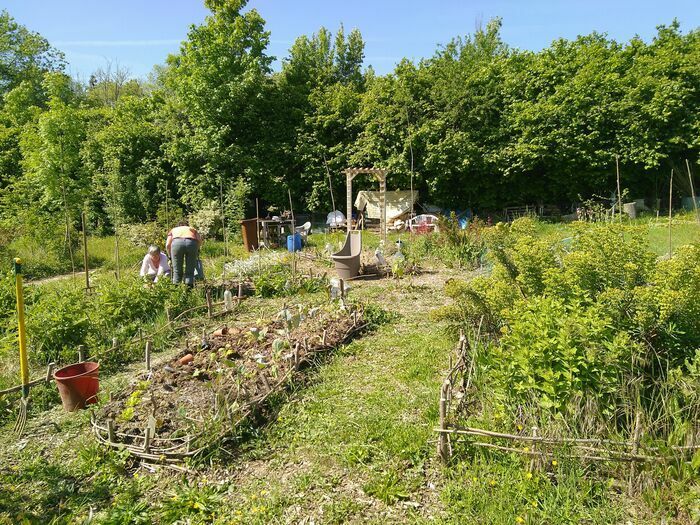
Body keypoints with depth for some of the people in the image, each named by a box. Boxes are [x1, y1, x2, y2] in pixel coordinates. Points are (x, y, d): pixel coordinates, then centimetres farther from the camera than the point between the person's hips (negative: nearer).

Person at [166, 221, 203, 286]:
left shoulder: (173, 230, 35)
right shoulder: (192, 229, 37)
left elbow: (168, 245, 18)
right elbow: (200, 240, 18)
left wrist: (171, 256, 30)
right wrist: (196, 250, 32)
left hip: (177, 243, 0)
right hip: (192, 243, 0)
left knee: (177, 271, 8)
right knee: (190, 271, 6)